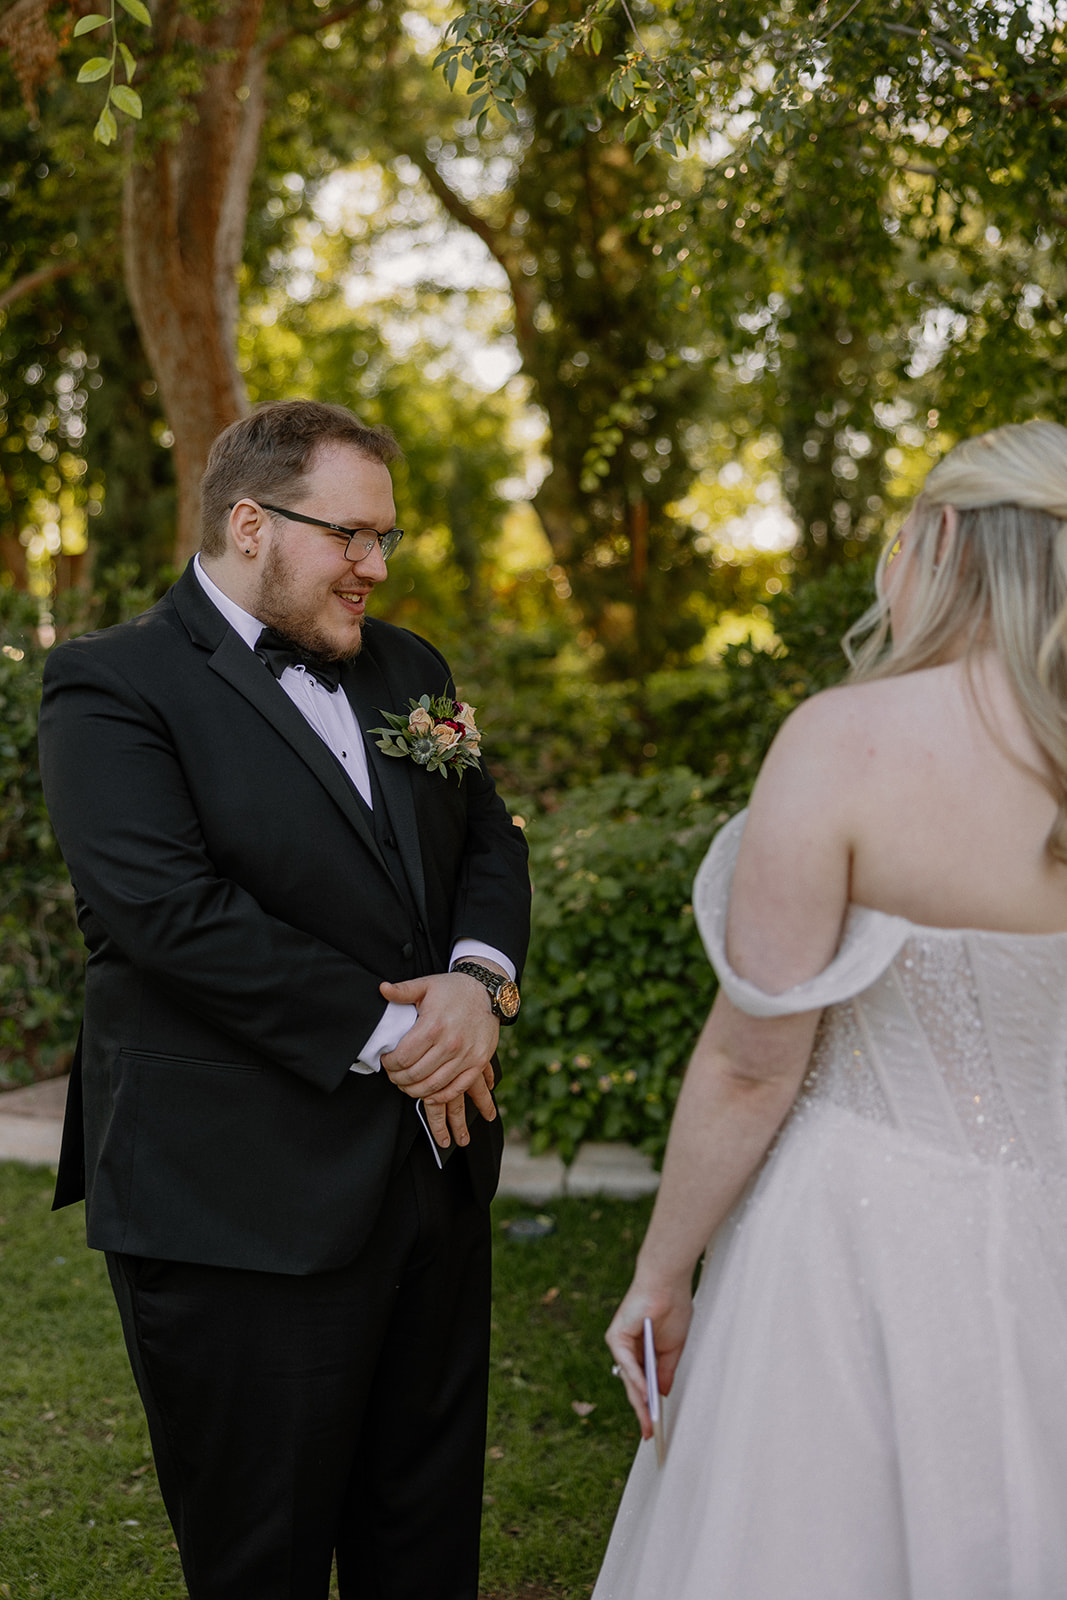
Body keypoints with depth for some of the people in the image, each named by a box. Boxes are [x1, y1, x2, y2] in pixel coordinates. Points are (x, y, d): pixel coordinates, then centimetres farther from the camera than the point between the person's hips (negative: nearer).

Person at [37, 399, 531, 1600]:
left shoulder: (407, 669, 13)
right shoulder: (112, 687, -10)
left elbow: (490, 838, 13)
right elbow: (171, 910, -21)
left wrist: (478, 981, -9)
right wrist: (386, 1036, -17)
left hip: (434, 1171, 7)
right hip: (243, 1214, -6)